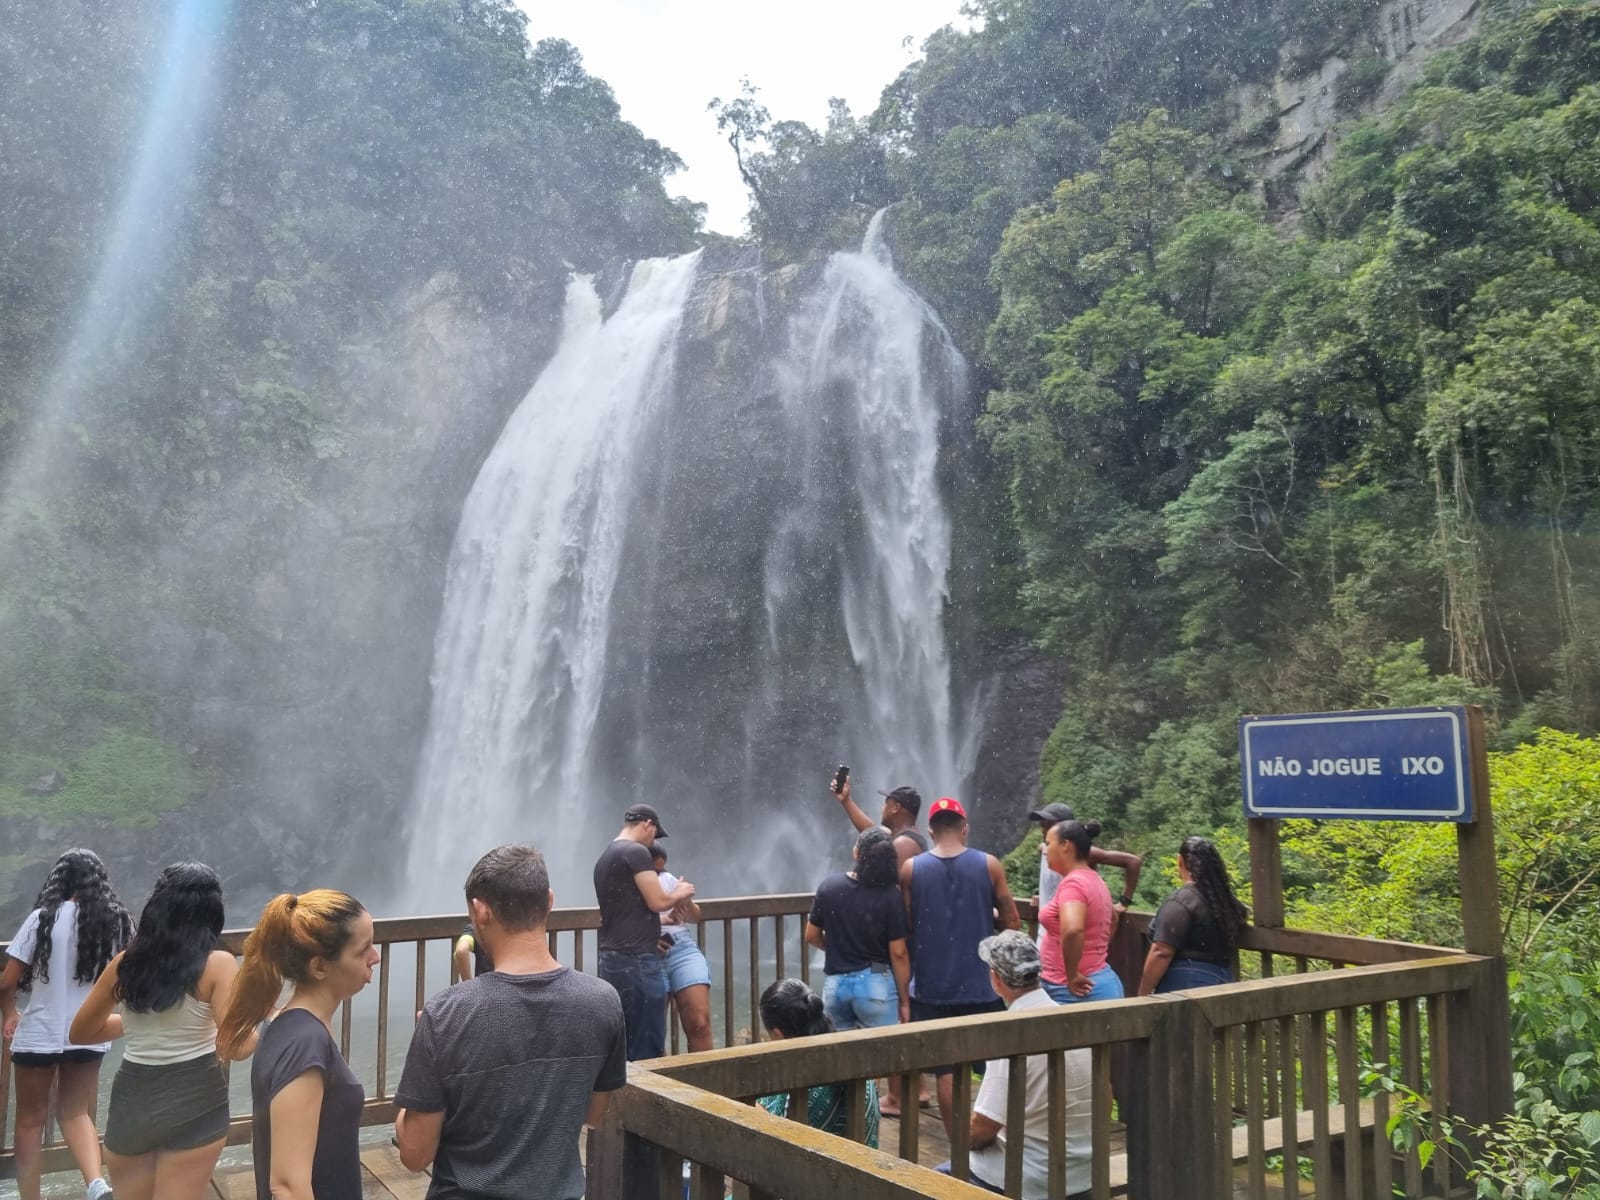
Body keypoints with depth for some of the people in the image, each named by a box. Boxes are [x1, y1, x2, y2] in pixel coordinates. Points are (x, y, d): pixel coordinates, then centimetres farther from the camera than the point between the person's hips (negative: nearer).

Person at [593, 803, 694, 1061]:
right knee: (649, 1047, -4)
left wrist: (653, 937, 31)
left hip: (612, 958, 9)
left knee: (625, 1043, 13)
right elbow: (658, 901, -14)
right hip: (637, 961, -9)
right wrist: (680, 894, 5)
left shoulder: (605, 858, 18)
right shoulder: (636, 852, -10)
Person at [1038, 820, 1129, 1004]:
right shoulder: (1094, 880, 12)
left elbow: (1072, 930, -34)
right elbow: (1112, 919, 32)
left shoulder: (1073, 883, -16)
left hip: (1076, 991, -9)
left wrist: (1071, 975, -22)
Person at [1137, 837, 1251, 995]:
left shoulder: (1181, 901, -14)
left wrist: (1142, 994, -12)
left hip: (1186, 986, -8)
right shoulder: (1223, 898, 9)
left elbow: (1161, 953, -18)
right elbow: (1242, 915, 32)